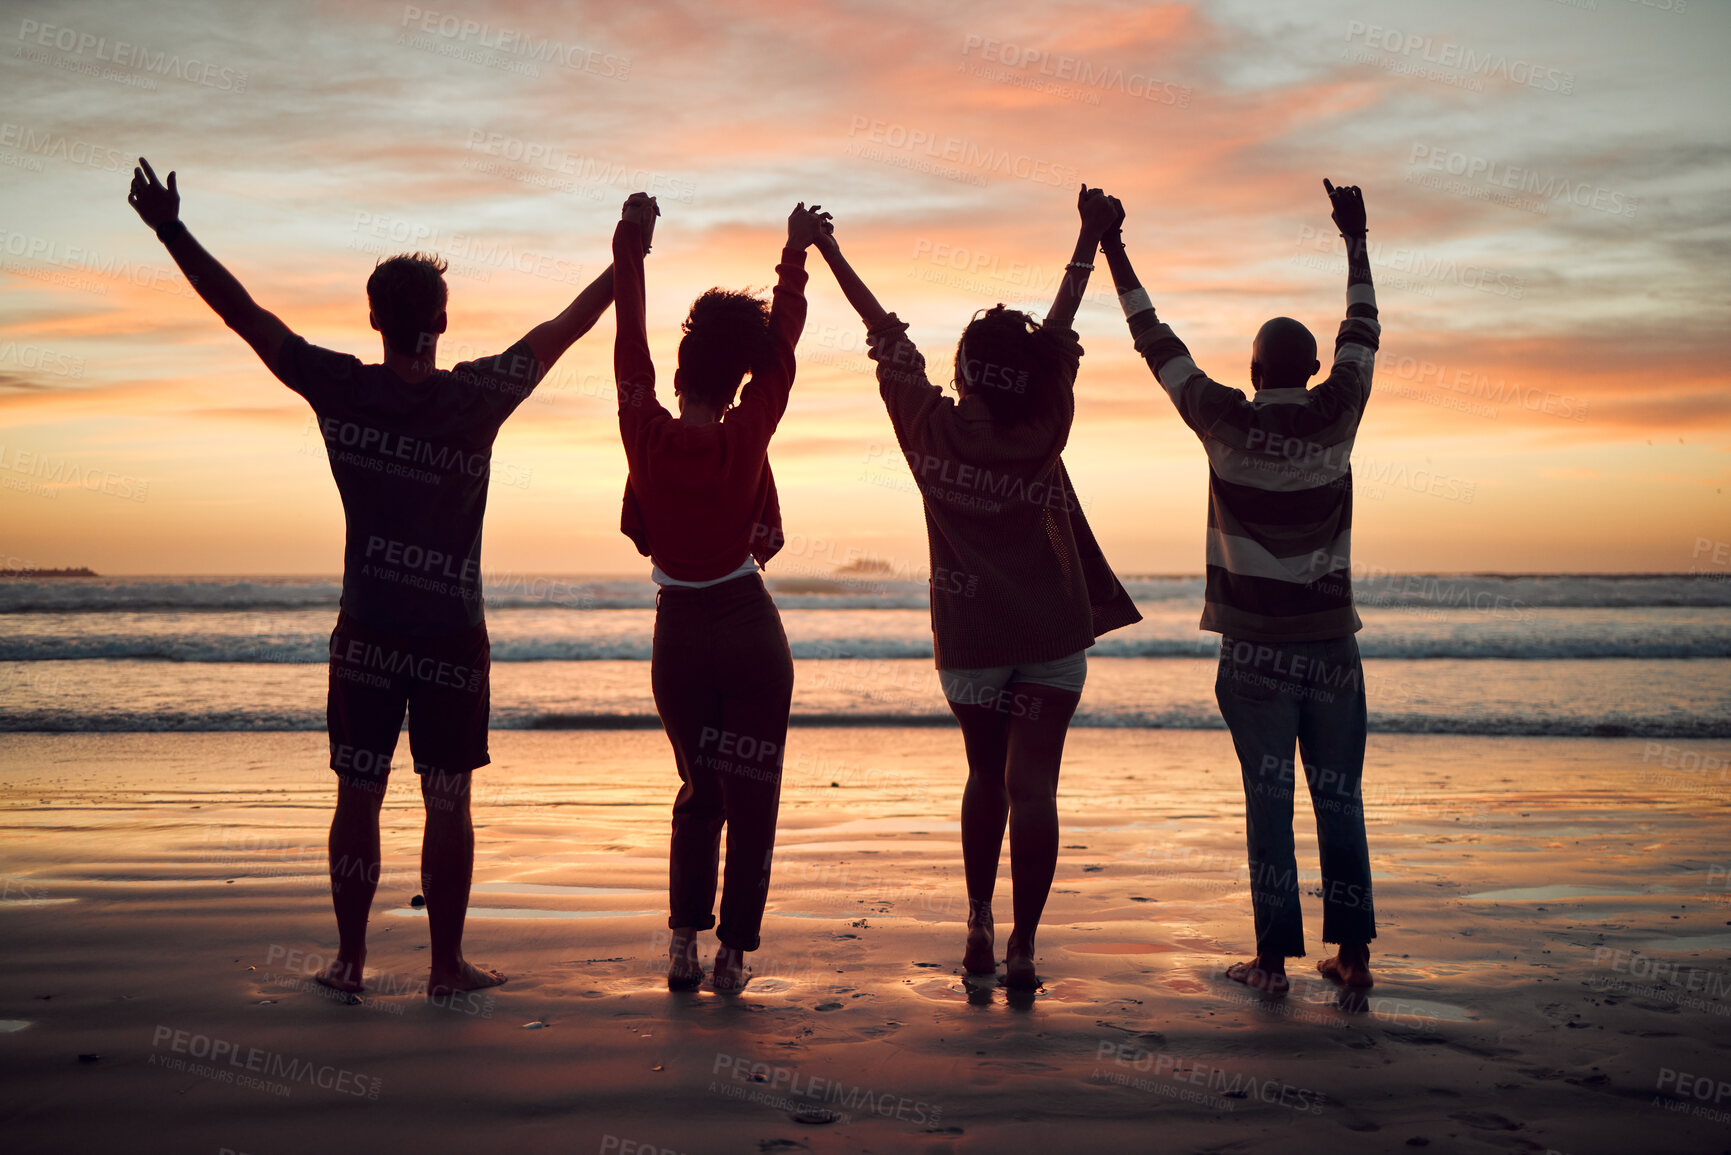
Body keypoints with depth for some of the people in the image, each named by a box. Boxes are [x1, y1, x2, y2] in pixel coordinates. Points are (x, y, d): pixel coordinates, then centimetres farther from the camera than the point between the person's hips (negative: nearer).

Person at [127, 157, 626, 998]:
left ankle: (350, 959, 14)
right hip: (452, 637, -1)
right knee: (447, 803, 5)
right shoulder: (477, 398, -9)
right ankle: (446, 964, 10)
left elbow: (246, 314, 1)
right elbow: (565, 328, 2)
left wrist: (170, 231, 10)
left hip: (366, 634, 1)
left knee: (358, 796, 9)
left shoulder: (341, 391, -6)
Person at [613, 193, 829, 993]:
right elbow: (783, 344, 0)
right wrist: (796, 251, 11)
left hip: (678, 634, 2)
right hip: (750, 631, -2)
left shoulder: (646, 436, -9)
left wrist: (631, 246, 14)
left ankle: (684, 942, 10)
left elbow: (629, 342, 3)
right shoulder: (747, 437, -12)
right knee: (751, 795, 5)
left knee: (698, 790, 18)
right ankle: (733, 954, 4)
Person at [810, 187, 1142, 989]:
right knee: (1032, 786, -3)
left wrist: (827, 253, 12)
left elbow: (885, 332, 1)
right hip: (1052, 635, -1)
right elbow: (1060, 329, 1)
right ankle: (1022, 948, -5)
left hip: (969, 637, 1)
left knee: (987, 779, 19)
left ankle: (979, 926, 19)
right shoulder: (1043, 433, -9)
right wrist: (1092, 237, 13)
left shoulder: (931, 427, -9)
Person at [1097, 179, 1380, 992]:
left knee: (1268, 802, 0)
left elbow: (1157, 344, 2)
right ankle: (1352, 953, 8)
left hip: (1256, 649, -2)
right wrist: (1355, 239, 27)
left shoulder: (1226, 423, -5)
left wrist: (1113, 252, 11)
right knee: (1339, 800, 6)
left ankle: (1273, 958, 1)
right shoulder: (1335, 417, -1)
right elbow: (1362, 333, 15)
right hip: (1331, 642, 2)